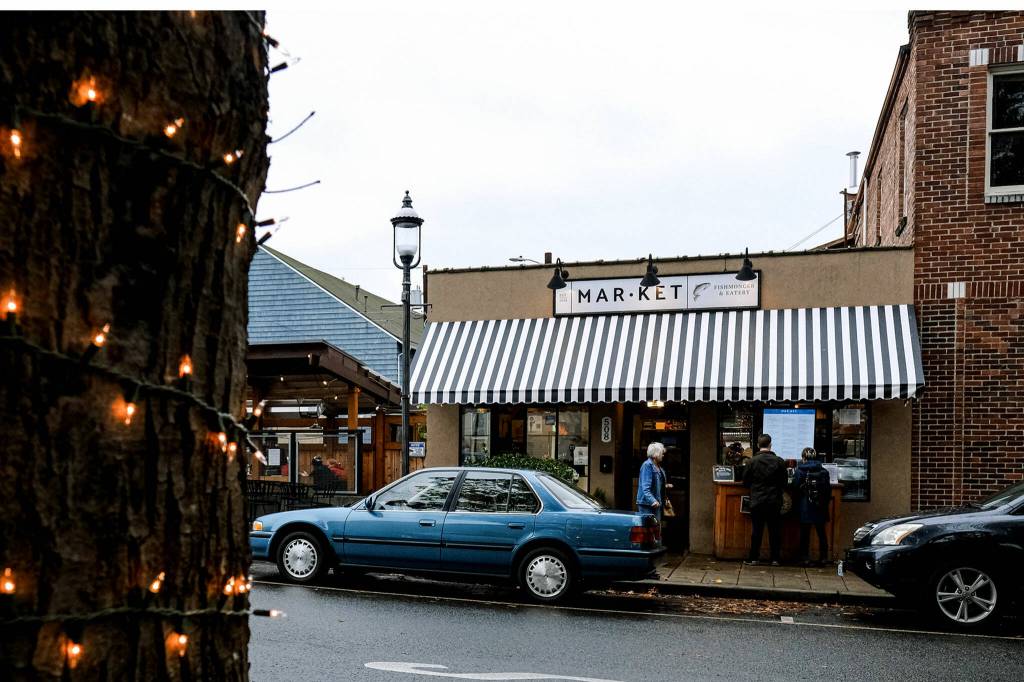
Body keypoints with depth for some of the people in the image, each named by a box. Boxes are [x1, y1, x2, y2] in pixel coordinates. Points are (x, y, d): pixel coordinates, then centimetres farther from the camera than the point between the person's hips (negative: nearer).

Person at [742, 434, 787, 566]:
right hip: (774, 502, 0)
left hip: (757, 501, 0)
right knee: (775, 530, 8)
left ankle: (753, 558, 8)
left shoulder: (753, 461, -8)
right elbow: (784, 482, 1)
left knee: (756, 530, 6)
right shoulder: (779, 461, -5)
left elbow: (745, 479, 1)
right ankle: (775, 558, 10)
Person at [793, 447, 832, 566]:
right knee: (821, 533, 12)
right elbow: (828, 490, 2)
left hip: (805, 507, -2)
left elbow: (795, 486, -5)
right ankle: (823, 558, 14)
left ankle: (805, 558, 4)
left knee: (805, 533, 5)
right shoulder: (823, 471, -2)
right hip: (820, 507, 2)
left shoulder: (800, 470, -8)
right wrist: (825, 503, 13)